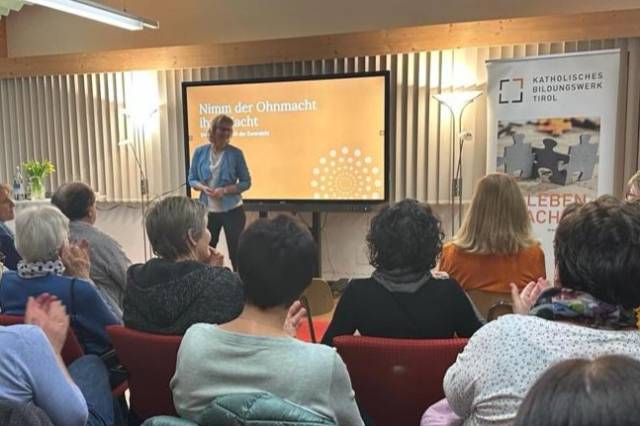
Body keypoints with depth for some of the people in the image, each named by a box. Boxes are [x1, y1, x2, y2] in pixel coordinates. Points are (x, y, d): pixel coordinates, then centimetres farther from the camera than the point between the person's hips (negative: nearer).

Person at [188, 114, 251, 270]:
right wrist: (203, 187, -14)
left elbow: (246, 182, -2)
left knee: (236, 252, 2)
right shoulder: (200, 152, 0)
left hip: (232, 210, -2)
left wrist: (225, 190, -17)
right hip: (208, 211, 2)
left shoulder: (235, 153, -6)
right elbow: (192, 179, 7)